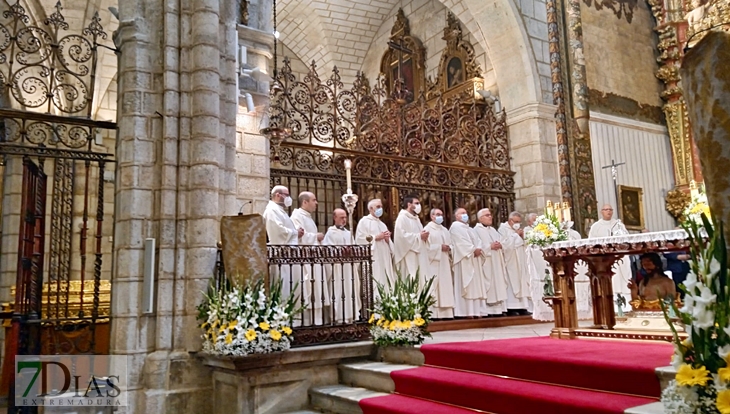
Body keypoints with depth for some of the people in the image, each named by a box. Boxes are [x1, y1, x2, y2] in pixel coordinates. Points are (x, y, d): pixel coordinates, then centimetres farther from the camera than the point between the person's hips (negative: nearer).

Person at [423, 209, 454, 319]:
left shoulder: (445, 230, 21)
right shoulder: (428, 229, 0)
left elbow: (450, 244, 18)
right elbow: (426, 246, -11)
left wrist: (448, 248, -4)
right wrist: (440, 247, -16)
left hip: (445, 264, 7)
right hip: (433, 263, -7)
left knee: (445, 286, 3)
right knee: (434, 287, -11)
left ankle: (445, 313, 5)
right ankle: (434, 313, -12)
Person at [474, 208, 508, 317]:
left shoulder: (493, 230, 22)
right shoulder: (477, 230, -3)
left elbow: (501, 241, 17)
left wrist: (500, 245, -5)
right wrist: (490, 247, -17)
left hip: (497, 262, 8)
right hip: (486, 263, -8)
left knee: (498, 284, 5)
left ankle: (498, 308, 8)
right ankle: (487, 311, -8)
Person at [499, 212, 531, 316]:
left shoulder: (517, 229, 20)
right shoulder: (503, 229, -5)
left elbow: (523, 245, 22)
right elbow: (505, 244, -18)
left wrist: (522, 237, 3)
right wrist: (516, 235, -9)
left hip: (520, 262, 8)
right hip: (510, 262, -8)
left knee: (522, 282, 4)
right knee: (511, 283, -12)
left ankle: (521, 307, 5)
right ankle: (511, 308, -12)